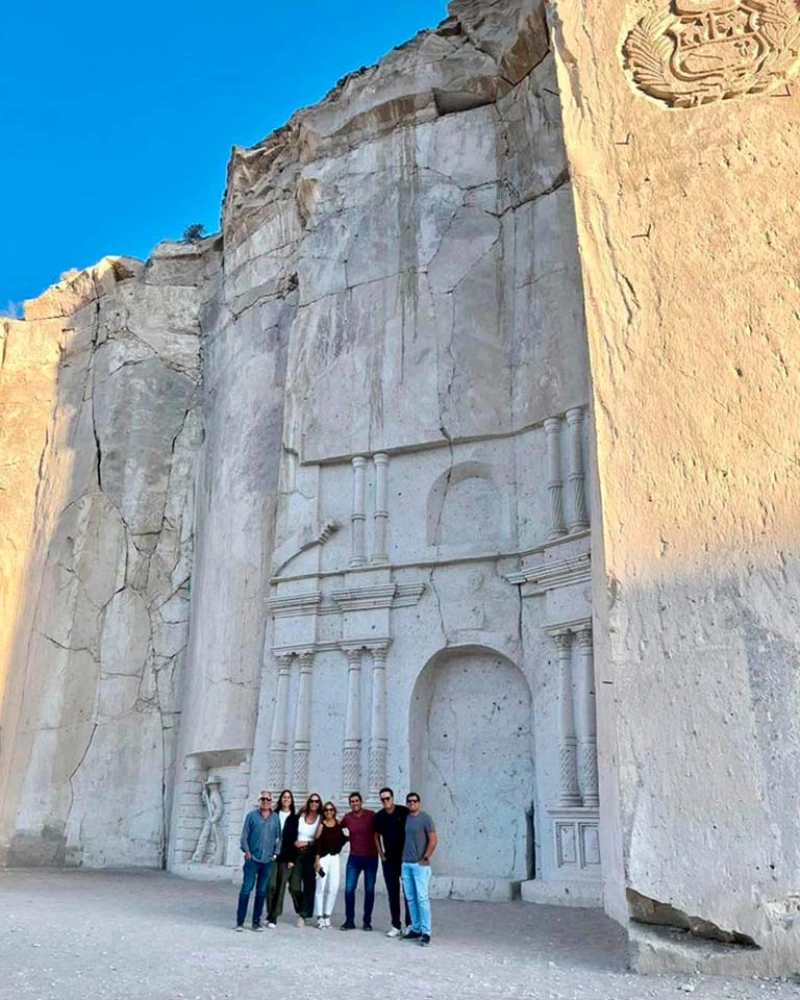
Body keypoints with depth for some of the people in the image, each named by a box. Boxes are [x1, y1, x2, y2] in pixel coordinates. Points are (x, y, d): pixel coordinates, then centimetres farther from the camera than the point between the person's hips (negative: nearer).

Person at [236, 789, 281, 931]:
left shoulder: (275, 818, 8)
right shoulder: (251, 816, 0)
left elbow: (278, 837, 12)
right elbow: (244, 835, 0)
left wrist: (276, 853, 2)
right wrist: (246, 851, -10)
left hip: (268, 860, 3)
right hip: (252, 859, -3)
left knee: (262, 891, 8)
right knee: (246, 889, -4)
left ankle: (256, 921, 17)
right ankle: (240, 921, 4)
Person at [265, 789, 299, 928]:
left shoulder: (294, 818, 6)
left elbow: (294, 839, 2)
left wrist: (292, 859, -5)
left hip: (286, 857, 0)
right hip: (272, 855, 0)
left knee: (281, 887, 0)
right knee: (271, 885, -7)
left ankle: (273, 917, 9)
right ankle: (270, 913, 13)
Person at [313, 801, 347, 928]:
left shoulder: (338, 824, 5)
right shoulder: (321, 826, -6)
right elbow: (317, 843, -9)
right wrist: (317, 860, -12)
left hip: (335, 857, 4)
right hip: (323, 858, -4)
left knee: (333, 888, 3)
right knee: (321, 888, -3)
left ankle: (327, 915, 15)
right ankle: (319, 917, 6)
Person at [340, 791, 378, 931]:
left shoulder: (371, 815, -9)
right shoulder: (348, 818, 0)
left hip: (370, 858, -2)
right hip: (354, 858, 2)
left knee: (369, 890, 4)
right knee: (349, 889, -2)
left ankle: (367, 921, 16)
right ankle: (349, 921, 9)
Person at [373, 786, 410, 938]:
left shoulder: (404, 812, -10)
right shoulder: (379, 816, 3)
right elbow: (377, 835, 16)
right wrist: (381, 854, 8)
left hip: (405, 857, -4)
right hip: (388, 859, 4)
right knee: (392, 893, 7)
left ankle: (410, 925, 11)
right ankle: (396, 926, 14)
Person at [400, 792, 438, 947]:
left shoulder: (425, 818, -6)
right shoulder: (404, 818, 9)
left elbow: (433, 840, -9)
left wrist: (425, 858, -10)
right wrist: (402, 856, 12)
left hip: (420, 865, -6)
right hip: (405, 864, 6)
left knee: (422, 898, -8)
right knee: (410, 898, 9)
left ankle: (426, 932, -4)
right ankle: (415, 929, 17)